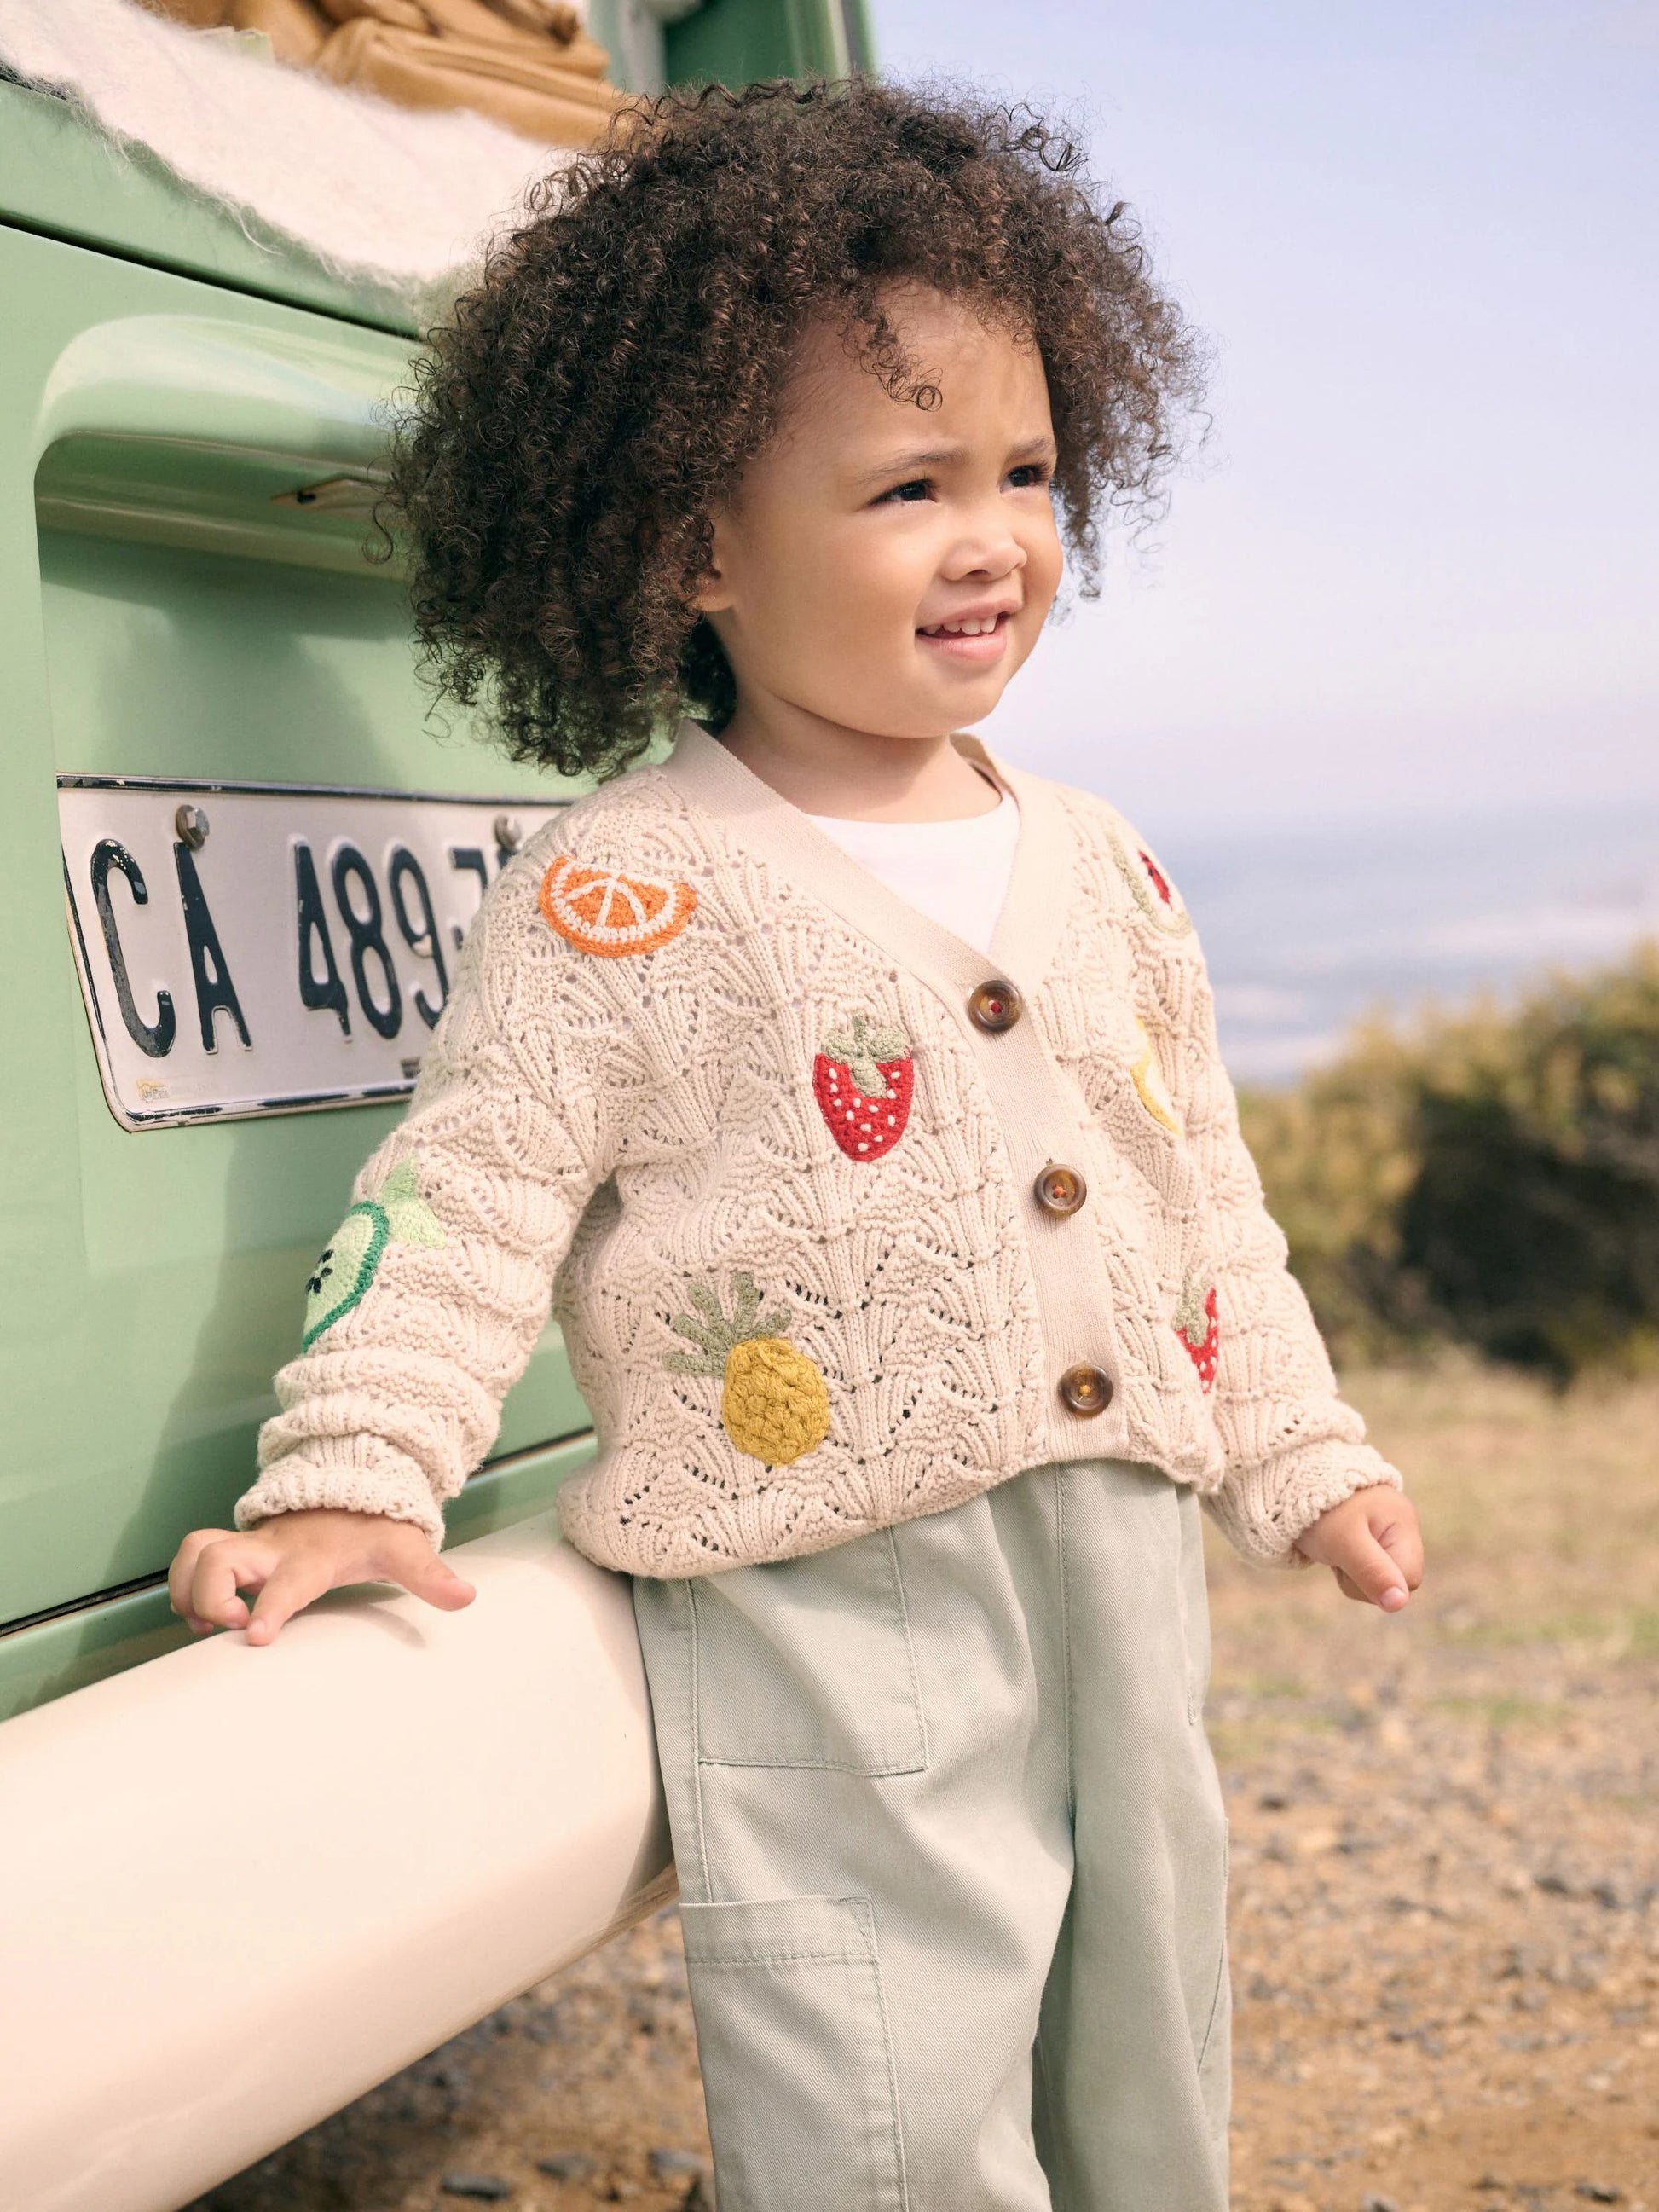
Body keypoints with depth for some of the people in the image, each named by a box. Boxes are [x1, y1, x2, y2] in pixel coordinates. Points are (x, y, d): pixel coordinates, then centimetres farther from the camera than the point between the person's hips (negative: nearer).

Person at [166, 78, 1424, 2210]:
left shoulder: (1104, 870, 9)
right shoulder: (628, 896, -10)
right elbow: (469, 1191, -10)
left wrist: (1301, 1456, 19)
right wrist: (357, 1472, -21)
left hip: (1123, 1576, 6)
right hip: (823, 1618, -6)